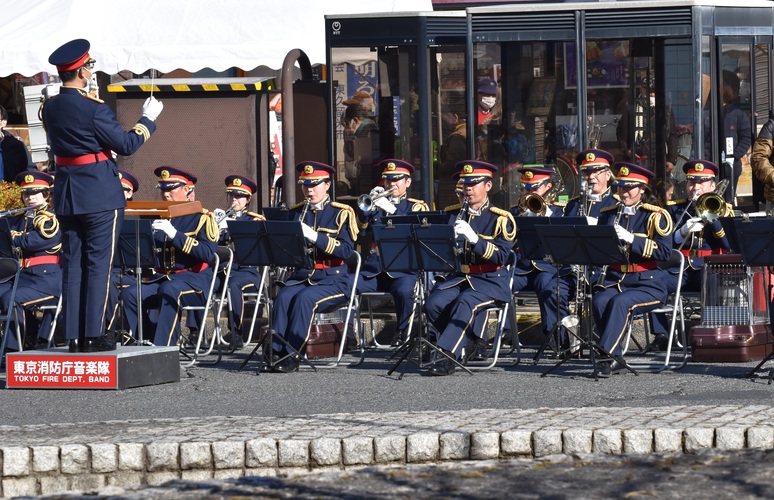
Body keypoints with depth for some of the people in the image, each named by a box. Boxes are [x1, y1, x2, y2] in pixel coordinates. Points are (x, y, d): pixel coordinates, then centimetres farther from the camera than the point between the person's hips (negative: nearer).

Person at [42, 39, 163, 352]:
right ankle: (93, 335, -3)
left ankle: (73, 336, 8)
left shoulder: (50, 108, 3)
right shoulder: (93, 109, -17)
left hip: (66, 196, 6)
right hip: (100, 195, -6)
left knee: (72, 265, 9)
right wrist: (148, 119, 6)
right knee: (98, 264, -1)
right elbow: (127, 145, -9)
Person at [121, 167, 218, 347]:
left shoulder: (202, 218, 0)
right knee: (130, 294, -22)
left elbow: (207, 253, -16)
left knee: (170, 290, -38)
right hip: (162, 277, 6)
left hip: (195, 279, -6)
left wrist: (174, 234, -24)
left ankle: (163, 348, -39)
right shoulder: (159, 216, 17)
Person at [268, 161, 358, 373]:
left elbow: (346, 250, -14)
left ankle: (292, 355, -29)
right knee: (283, 297, -27)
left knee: (304, 299, -32)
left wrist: (315, 236, -24)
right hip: (301, 276, 4)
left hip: (333, 279, -4)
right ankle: (276, 352, -30)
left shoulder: (341, 213, -1)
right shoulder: (296, 212, 13)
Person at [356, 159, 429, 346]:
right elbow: (359, 232, 6)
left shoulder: (417, 207, 13)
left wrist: (392, 210, -18)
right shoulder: (375, 205, 21)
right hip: (373, 267, 3)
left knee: (403, 291, -35)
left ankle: (402, 331, -10)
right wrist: (367, 208, -9)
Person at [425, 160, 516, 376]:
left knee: (466, 302, -36)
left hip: (489, 280, -4)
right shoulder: (451, 214, 12)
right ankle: (469, 342, -5)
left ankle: (448, 353, -38)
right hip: (457, 277, 5)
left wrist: (475, 239, -27)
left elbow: (501, 257, -14)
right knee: (434, 303, -25)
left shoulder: (501, 219, -2)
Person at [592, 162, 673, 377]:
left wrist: (631, 239, -22)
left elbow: (665, 253, -14)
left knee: (620, 302, -34)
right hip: (615, 280, 4)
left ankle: (607, 354, -33)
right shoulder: (608, 214, 12)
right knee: (599, 301, -28)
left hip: (647, 284, -4)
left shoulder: (655, 216, -3)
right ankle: (617, 357, -23)